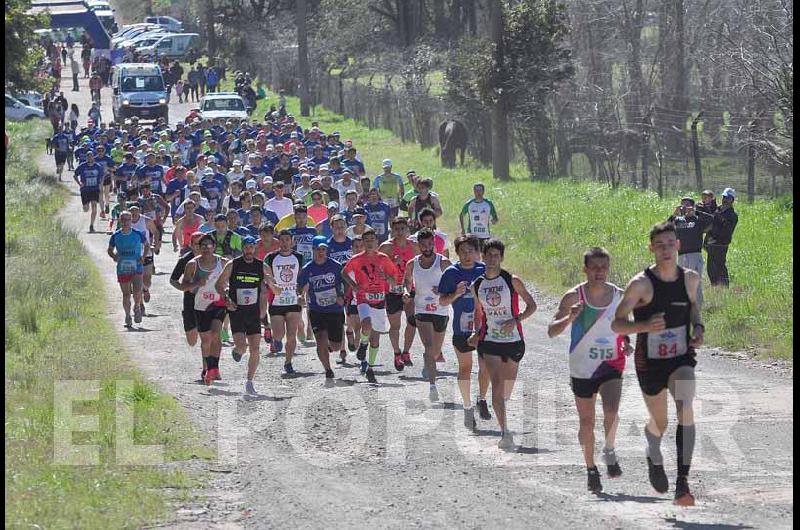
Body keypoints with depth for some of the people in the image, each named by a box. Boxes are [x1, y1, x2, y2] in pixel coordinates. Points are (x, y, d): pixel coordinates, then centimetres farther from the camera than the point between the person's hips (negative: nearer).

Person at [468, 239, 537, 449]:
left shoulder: (512, 281, -5)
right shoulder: (477, 285, 4)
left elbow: (531, 305, -1)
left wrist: (516, 320, -16)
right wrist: (477, 333, 3)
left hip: (513, 340, -1)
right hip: (490, 341, 1)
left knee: (507, 389, 12)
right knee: (496, 385, -16)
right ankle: (505, 432, -19)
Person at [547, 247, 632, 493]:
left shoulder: (619, 296, 0)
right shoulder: (574, 297, -8)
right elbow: (552, 331, -9)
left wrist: (627, 343, -4)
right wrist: (569, 318, -27)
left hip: (611, 365, 0)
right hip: (582, 368, 0)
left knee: (611, 412, -21)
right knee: (586, 421, 8)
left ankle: (609, 452, 6)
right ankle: (591, 469, 26)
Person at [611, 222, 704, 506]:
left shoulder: (690, 278, -1)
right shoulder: (641, 284, -14)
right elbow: (616, 324, -13)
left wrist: (698, 327, 2)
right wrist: (645, 326, -32)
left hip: (681, 359, 1)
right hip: (650, 362, -1)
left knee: (686, 409, -24)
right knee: (659, 423, 13)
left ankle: (682, 483, -26)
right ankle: (654, 456, 51)